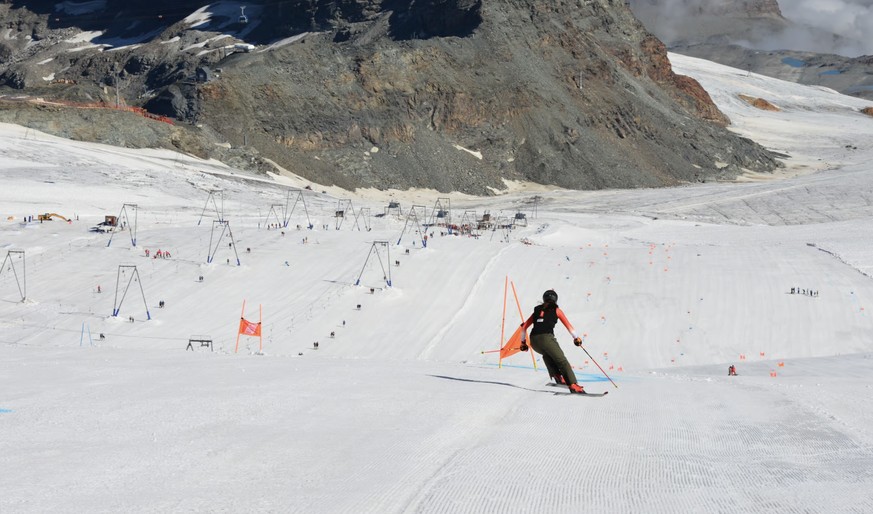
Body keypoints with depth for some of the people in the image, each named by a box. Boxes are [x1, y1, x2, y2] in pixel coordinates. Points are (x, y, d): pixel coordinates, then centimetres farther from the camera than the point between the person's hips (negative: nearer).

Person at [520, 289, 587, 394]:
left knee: (547, 354, 35)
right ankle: (573, 385, -18)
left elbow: (524, 326, 26)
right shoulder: (556, 310, 13)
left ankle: (556, 375, 19)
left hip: (534, 341, 4)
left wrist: (523, 342, 34)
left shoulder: (537, 310, 24)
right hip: (547, 338, -4)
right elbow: (568, 325, 10)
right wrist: (576, 337, 18)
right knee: (562, 361, -1)